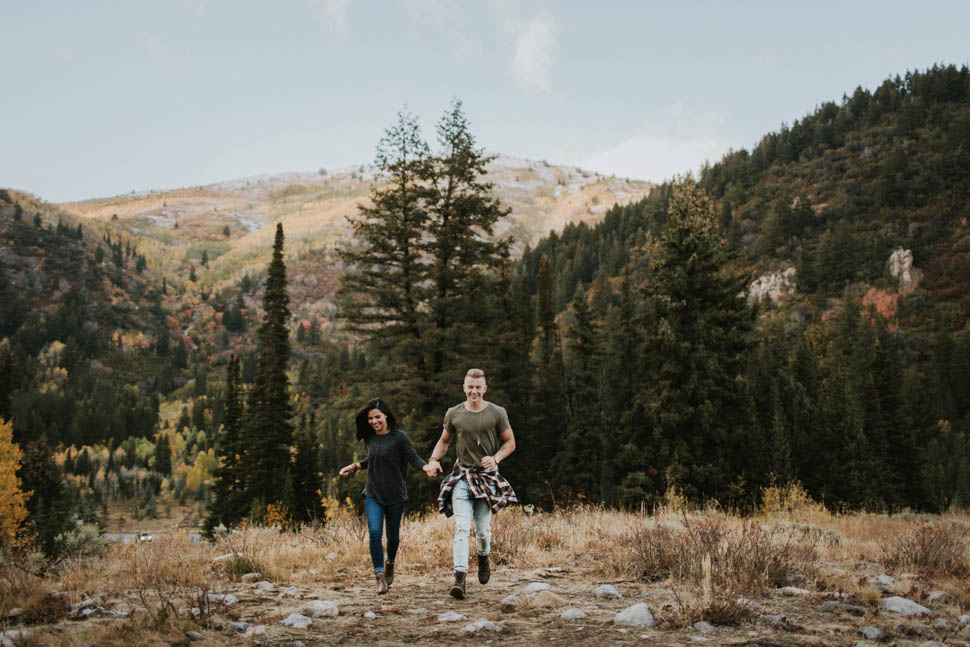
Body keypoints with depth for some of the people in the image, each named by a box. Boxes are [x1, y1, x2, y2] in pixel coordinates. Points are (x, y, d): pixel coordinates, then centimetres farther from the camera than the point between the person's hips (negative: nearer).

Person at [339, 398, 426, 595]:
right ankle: (380, 577, -9)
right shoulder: (369, 438, 5)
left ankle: (390, 563, 40)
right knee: (374, 533, -14)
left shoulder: (399, 437, -10)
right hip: (373, 494, 3)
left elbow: (413, 458, -14)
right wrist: (354, 466, 12)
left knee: (392, 535, 9)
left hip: (395, 495, -3)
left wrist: (427, 467, -32)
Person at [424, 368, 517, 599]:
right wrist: (433, 460, -1)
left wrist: (495, 458, -12)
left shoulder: (497, 413, -2)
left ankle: (483, 558, 36)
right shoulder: (453, 414, 3)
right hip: (462, 476, 1)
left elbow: (510, 442, 6)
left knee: (483, 529, 3)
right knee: (461, 528, -12)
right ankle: (460, 577, -15)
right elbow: (444, 441, 17)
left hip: (487, 476, -1)